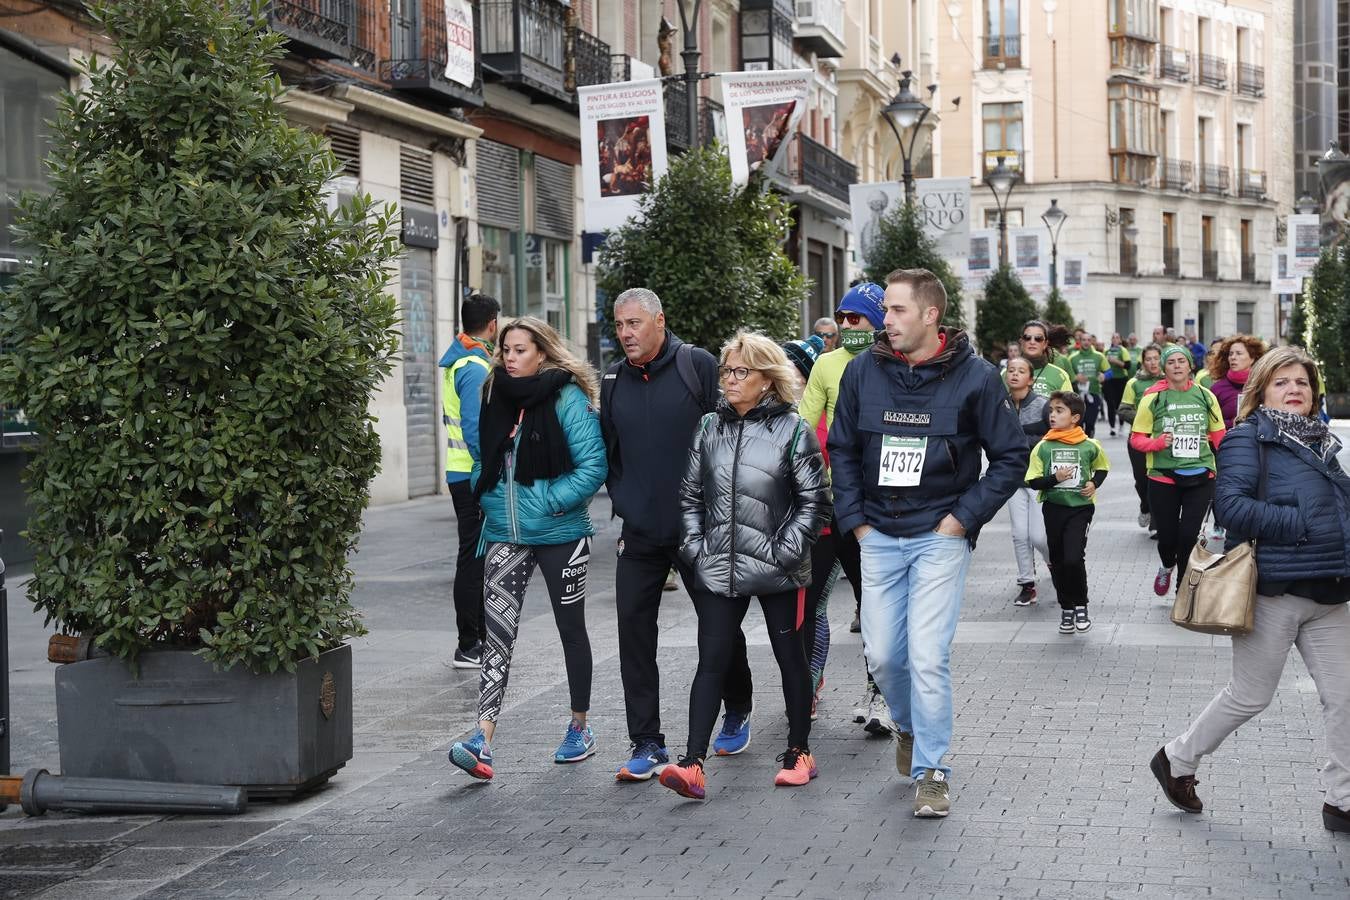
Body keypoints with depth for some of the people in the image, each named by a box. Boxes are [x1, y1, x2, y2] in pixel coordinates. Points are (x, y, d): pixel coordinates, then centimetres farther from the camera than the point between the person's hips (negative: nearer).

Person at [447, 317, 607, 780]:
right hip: (505, 535, 4)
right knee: (497, 629, -7)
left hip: (560, 534, -4)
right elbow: (481, 457, 21)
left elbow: (593, 465, -14)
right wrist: (489, 496, 6)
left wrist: (550, 502, -19)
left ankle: (580, 728, 26)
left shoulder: (567, 398, -11)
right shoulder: (495, 397, 7)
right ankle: (483, 740, -15)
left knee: (571, 627, 11)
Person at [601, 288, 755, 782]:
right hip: (639, 535, 4)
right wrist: (622, 502, 8)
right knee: (634, 629, -3)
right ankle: (647, 744, 2)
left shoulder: (699, 366, -7)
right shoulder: (614, 381, 8)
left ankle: (737, 712, 34)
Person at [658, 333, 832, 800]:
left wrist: (786, 550, -11)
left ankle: (799, 753, 23)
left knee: (790, 656, 10)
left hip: (777, 570, -3)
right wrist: (694, 546, 3)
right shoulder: (709, 428, 7)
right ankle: (693, 765, -7)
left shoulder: (793, 429, -5)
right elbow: (690, 494, 13)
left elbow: (815, 500, -5)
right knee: (711, 661, -3)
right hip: (719, 569, 3)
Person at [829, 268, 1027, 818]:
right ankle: (908, 727, 37)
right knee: (882, 654, 7)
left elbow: (1011, 456, -1)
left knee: (927, 655, -10)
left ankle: (931, 771, 3)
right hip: (879, 538, 3)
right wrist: (856, 519, 4)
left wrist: (963, 517, -7)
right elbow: (842, 449, 11)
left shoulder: (974, 376, -7)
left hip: (940, 536, -3)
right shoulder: (863, 371, 1)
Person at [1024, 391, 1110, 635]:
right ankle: (1066, 608, 27)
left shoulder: (1090, 446, -3)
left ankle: (1081, 606, 6)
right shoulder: (1043, 447, -2)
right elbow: (1033, 481, -2)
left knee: (1074, 559, -16)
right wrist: (1055, 478, -17)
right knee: (1057, 561, 10)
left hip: (1080, 508, -3)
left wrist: (1094, 483, -3)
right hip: (1053, 508, 3)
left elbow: (1102, 468, 16)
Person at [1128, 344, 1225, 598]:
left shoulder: (1205, 397, 3)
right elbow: (1136, 439, 0)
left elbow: (1220, 437, 12)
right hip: (1163, 478, -1)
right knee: (1167, 536, 5)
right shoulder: (1152, 399, -4)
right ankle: (1167, 567, 41)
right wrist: (1158, 443, -19)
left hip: (1200, 477, 1)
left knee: (1189, 535, -4)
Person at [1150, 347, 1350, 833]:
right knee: (1249, 697, 4)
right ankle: (1177, 760, 24)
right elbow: (1230, 503, -22)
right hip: (1273, 592, -7)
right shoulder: (1248, 438, -9)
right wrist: (1302, 525, -21)